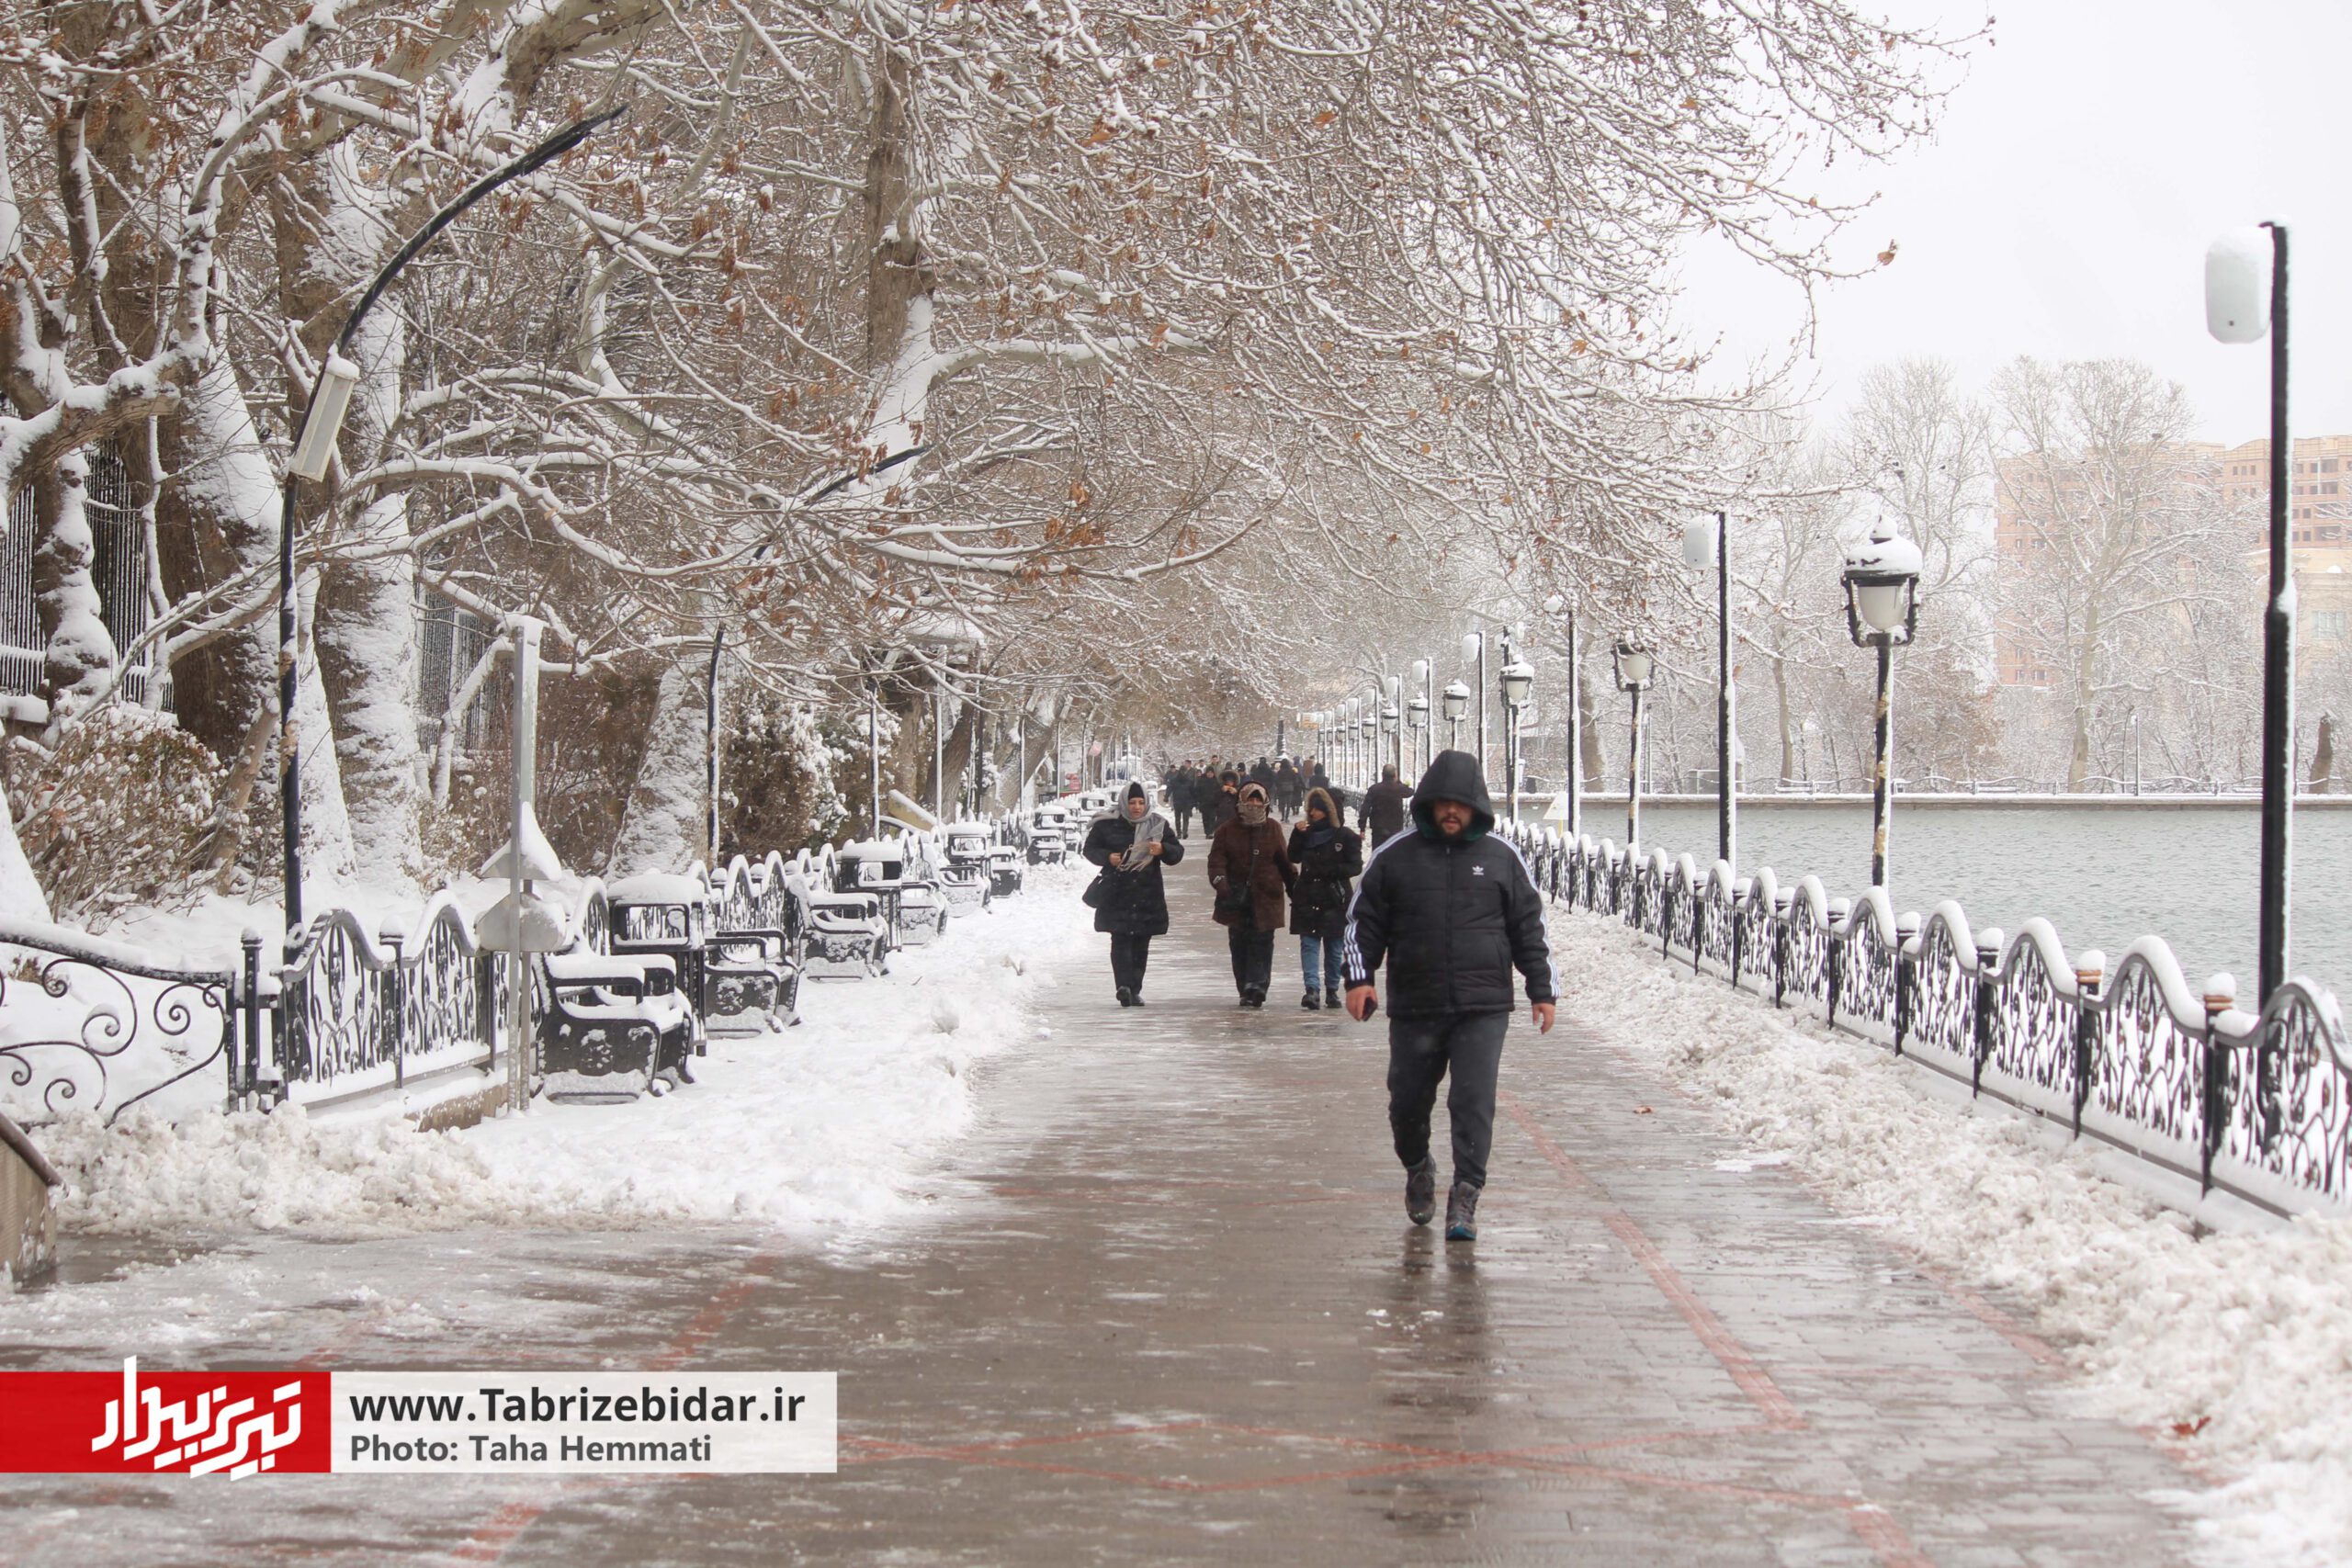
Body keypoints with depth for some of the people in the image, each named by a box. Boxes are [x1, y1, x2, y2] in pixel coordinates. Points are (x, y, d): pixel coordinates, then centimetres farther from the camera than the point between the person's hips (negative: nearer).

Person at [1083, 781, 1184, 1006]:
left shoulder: (1158, 825, 6)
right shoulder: (1107, 824, 1)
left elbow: (1177, 852, 10)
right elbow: (1090, 849, 9)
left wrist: (1162, 850, -12)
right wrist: (1107, 857, -11)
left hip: (1148, 895, 2)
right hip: (1117, 893, -2)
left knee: (1141, 944, 5)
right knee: (1120, 940, -14)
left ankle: (1134, 990, 12)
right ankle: (1123, 985, -24)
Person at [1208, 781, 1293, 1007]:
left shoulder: (1272, 830, 7)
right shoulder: (1228, 831, 4)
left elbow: (1285, 861, 14)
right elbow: (1217, 858, -4)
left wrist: (1294, 888, 15)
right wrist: (1219, 880, -22)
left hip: (1266, 898, -1)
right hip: (1237, 899, 1)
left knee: (1262, 942, -9)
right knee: (1239, 944, 5)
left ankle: (1256, 986, -14)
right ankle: (1247, 991, 13)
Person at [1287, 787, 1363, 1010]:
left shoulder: (1344, 836, -3)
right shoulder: (1307, 833, 9)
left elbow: (1355, 866, -5)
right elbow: (1294, 858, 7)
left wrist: (1328, 871, -18)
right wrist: (1297, 834, -6)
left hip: (1334, 901, -3)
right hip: (1308, 899, 3)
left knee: (1333, 949, 7)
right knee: (1309, 944, -9)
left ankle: (1332, 991, 16)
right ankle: (1312, 989, -16)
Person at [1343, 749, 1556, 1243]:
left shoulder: (1501, 859, 7)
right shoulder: (1395, 857, 5)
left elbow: (1529, 928, 11)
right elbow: (1364, 921, 8)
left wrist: (1542, 991, 7)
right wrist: (1359, 977, -4)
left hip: (1484, 1009, -1)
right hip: (1414, 1009, 1)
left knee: (1474, 1104, -10)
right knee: (1408, 1102, 9)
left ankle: (1464, 1200, -6)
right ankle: (1418, 1168, 38)